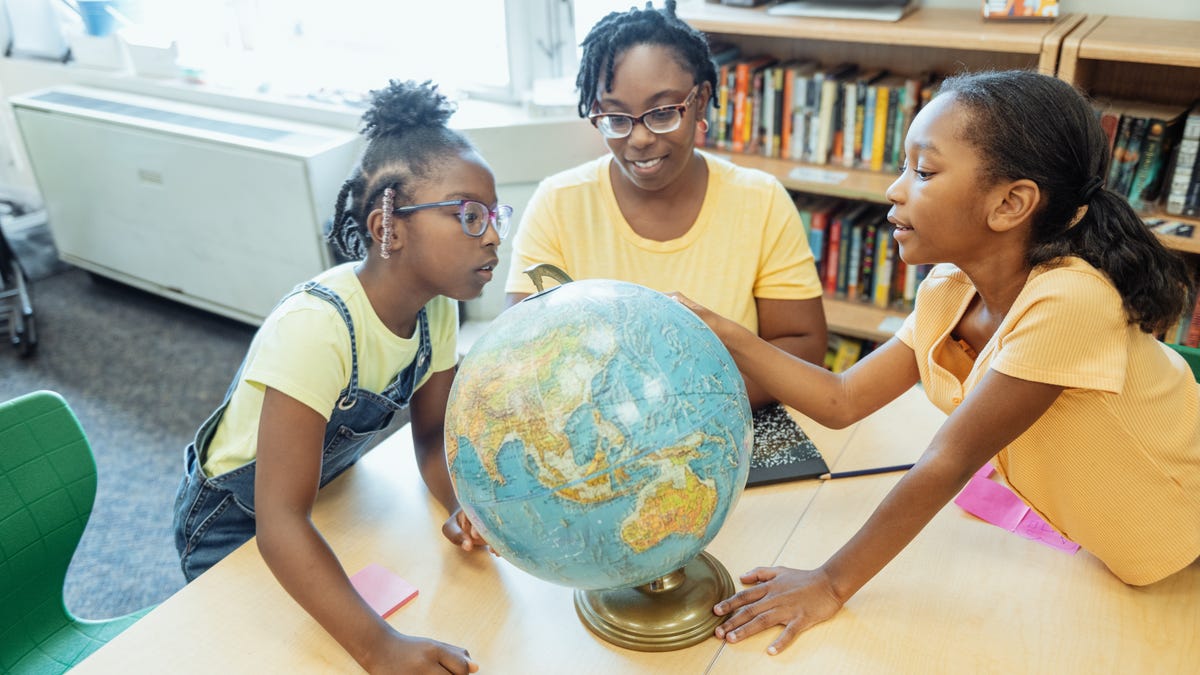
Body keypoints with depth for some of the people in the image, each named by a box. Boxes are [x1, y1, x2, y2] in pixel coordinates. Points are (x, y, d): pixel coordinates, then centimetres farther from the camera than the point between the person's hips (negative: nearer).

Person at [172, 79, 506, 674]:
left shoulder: (436, 308, -15)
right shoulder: (315, 328, -38)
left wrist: (462, 504, -28)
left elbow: (433, 434, -6)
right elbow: (280, 522, -41)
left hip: (329, 491, 6)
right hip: (236, 520, -6)